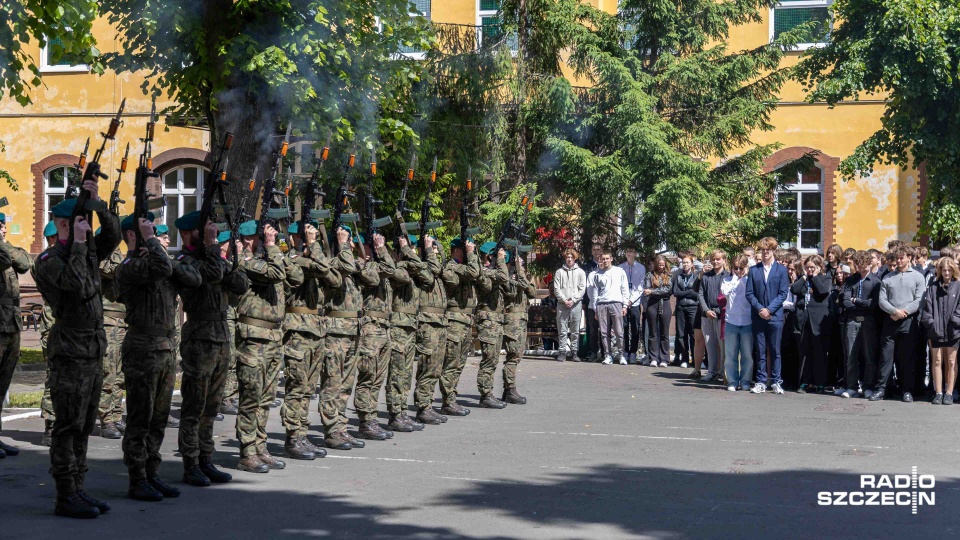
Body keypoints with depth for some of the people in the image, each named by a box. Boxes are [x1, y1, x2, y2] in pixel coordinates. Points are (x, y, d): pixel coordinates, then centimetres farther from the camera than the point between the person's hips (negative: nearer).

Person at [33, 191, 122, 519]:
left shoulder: (88, 251, 13)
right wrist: (78, 244, -19)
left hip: (93, 354, 8)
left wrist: (98, 203, 0)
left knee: (83, 427, 12)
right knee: (68, 427, -5)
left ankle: (77, 491, 19)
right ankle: (66, 497, 0)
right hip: (70, 354, -8)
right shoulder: (49, 260, -11)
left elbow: (113, 235, 10)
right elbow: (79, 284, -25)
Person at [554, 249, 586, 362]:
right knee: (562, 330, -1)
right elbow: (556, 288, 3)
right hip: (562, 304, 0)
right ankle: (563, 352, 2)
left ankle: (574, 352, 5)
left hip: (576, 304, 0)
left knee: (575, 331, 1)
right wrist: (564, 300, -8)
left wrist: (573, 300, -8)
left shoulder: (580, 272, 9)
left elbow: (582, 289, 3)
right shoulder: (559, 272, 9)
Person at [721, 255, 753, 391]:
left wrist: (744, 277, -5)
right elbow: (725, 291, -11)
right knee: (731, 354, 3)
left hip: (747, 322, -1)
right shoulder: (727, 280, 8)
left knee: (747, 354, 3)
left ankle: (745, 382, 10)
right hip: (731, 322, 1)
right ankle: (732, 382, 8)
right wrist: (735, 277, -2)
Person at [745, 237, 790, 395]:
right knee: (760, 351, 4)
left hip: (775, 316, -1)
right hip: (758, 317, 2)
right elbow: (749, 293, 4)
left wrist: (769, 309, -12)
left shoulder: (781, 269, 4)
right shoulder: (754, 270, 9)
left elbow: (783, 293, -3)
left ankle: (776, 382, 9)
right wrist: (759, 308, -10)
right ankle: (761, 382, 9)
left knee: (775, 351, 3)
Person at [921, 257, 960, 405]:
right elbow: (928, 307, 3)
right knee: (937, 361, 3)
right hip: (936, 330, 2)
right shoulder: (933, 288, 8)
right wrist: (930, 323, -7)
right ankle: (938, 393, 7)